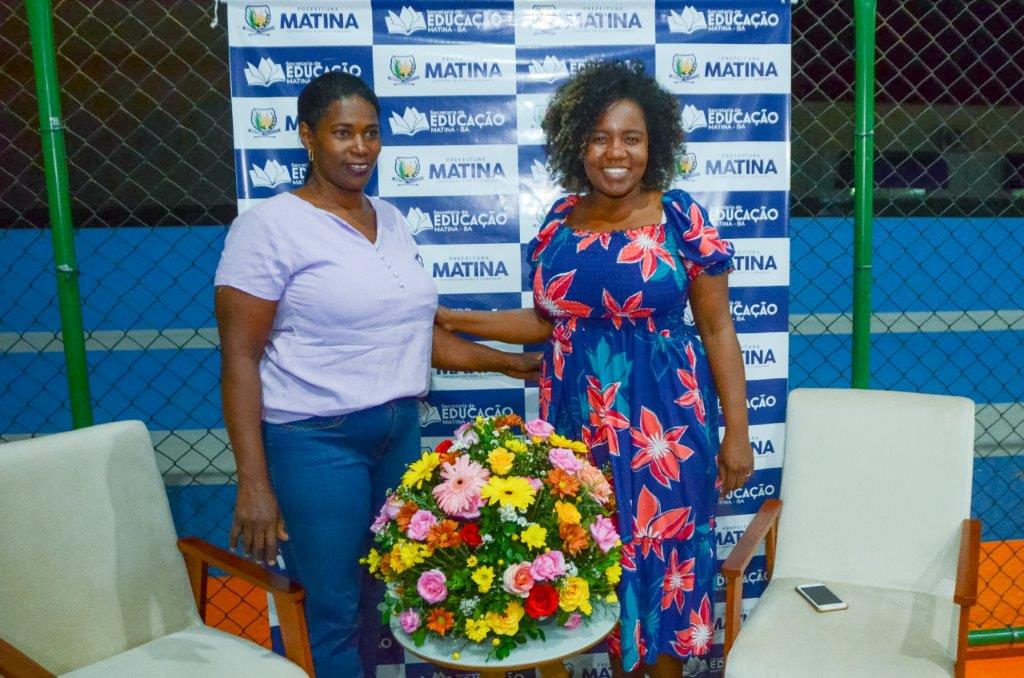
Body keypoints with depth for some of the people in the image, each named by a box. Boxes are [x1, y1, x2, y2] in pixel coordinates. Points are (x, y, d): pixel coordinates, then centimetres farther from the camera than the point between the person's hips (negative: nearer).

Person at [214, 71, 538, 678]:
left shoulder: (390, 219, 10)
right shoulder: (270, 226, -9)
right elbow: (240, 359, -12)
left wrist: (510, 362, 12)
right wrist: (254, 483, -16)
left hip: (400, 429, 6)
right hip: (316, 441, -6)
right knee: (332, 613, 3)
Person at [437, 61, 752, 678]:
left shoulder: (680, 218, -8)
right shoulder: (561, 221, 3)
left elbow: (718, 330, -4)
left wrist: (737, 431, -6)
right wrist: (456, 320, 8)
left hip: (663, 422, -3)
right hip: (579, 423, 4)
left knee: (661, 558, 8)